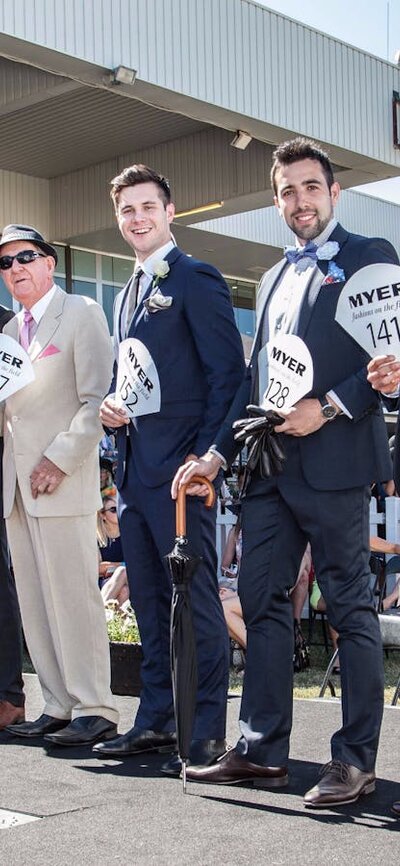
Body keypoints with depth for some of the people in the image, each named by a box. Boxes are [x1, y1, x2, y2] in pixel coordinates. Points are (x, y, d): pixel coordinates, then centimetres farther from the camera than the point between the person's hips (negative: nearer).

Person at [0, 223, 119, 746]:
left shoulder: (81, 314, -2)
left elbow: (97, 400, -10)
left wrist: (60, 460, -16)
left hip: (63, 481, -7)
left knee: (73, 596, -7)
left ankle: (95, 710, -1)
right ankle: (58, 707, 14)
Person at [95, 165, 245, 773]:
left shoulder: (196, 279, -5)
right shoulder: (128, 295, 21)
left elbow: (228, 373, -11)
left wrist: (204, 456, -18)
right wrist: (110, 407, 5)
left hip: (179, 469, -9)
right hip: (134, 470, 9)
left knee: (196, 601, -4)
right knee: (150, 603, 13)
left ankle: (207, 734, 3)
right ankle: (156, 720, 23)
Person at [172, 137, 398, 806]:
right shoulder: (274, 280, 23)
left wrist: (329, 407, -15)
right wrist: (217, 454, 13)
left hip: (333, 460, -7)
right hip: (269, 466, 7)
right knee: (261, 601, 7)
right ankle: (261, 751, 14)